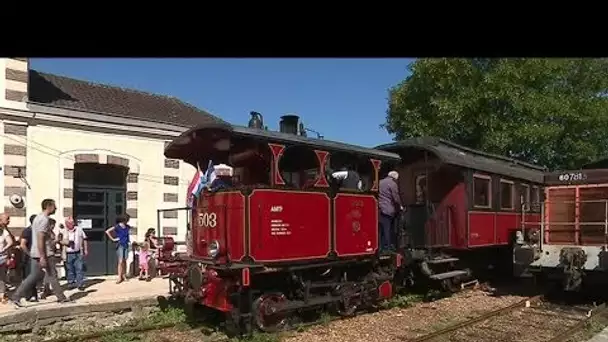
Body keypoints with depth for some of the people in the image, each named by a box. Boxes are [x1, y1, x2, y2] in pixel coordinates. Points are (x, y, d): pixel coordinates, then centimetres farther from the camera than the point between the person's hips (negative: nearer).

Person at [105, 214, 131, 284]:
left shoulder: (127, 227, 6)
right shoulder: (117, 226, -10)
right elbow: (107, 231, -14)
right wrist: (113, 239, -11)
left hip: (126, 245, 5)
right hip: (120, 245, -5)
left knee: (124, 261, 10)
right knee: (120, 261, -8)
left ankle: (124, 275, 18)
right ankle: (119, 277, -5)